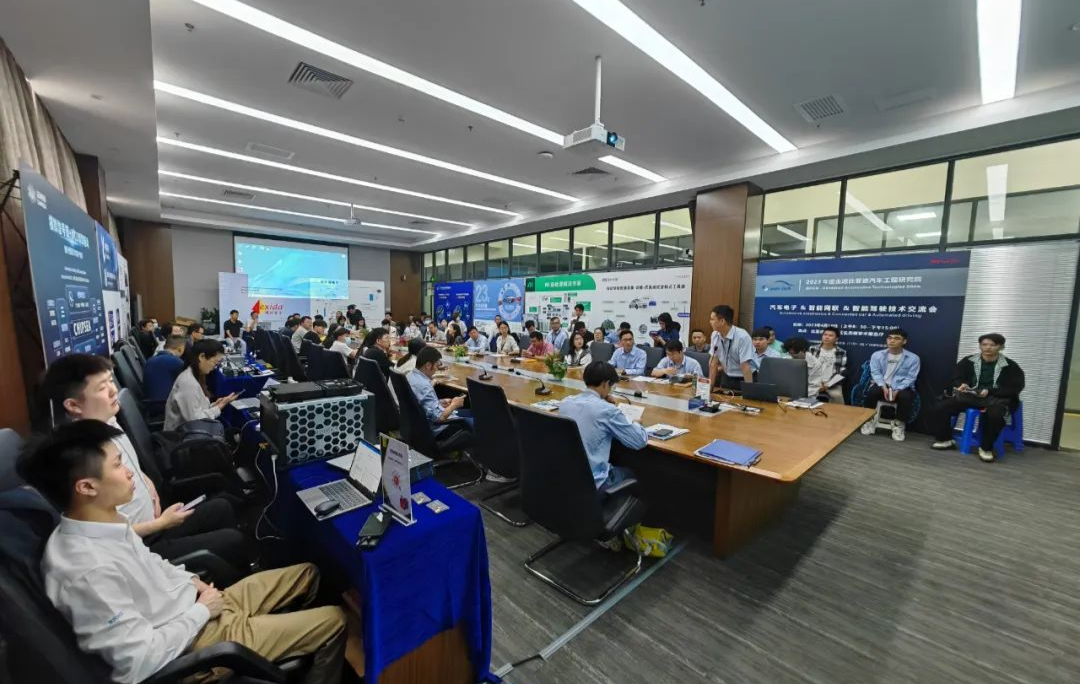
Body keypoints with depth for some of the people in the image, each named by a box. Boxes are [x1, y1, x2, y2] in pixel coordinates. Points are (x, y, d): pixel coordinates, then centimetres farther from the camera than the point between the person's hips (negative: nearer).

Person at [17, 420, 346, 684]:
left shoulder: (104, 520, -5)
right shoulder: (89, 571, -33)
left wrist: (193, 581, 2)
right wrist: (201, 610, -15)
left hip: (199, 606, 8)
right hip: (196, 638, -8)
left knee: (306, 573, 16)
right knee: (332, 622, -3)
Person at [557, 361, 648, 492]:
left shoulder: (564, 403, -1)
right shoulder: (607, 410, -19)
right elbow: (641, 441, -8)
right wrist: (635, 423, 12)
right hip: (592, 481, -6)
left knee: (617, 466, 32)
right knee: (631, 472, 25)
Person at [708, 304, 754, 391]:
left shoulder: (742, 337, -24)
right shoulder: (715, 335, -5)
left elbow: (745, 367, -25)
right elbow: (713, 362, 0)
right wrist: (710, 385, -2)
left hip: (742, 380, -5)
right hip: (726, 378, 5)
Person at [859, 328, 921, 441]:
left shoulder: (913, 358, 2)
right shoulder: (877, 355, 4)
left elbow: (910, 377, -5)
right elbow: (875, 373, -3)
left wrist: (898, 390, -20)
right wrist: (883, 387, -20)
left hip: (901, 387, 0)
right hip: (882, 385, 0)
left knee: (906, 396, -33)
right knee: (871, 392, -31)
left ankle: (898, 424, -11)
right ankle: (870, 420, -9)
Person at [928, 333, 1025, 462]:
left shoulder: (1010, 366, 2)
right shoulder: (968, 361, 7)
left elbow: (1015, 388, -3)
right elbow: (956, 377, 12)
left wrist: (990, 391, -19)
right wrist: (961, 384, -13)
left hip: (997, 398, -2)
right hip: (970, 395, 3)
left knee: (995, 416, -38)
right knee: (939, 408, -20)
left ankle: (986, 448, -14)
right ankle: (946, 439, 2)